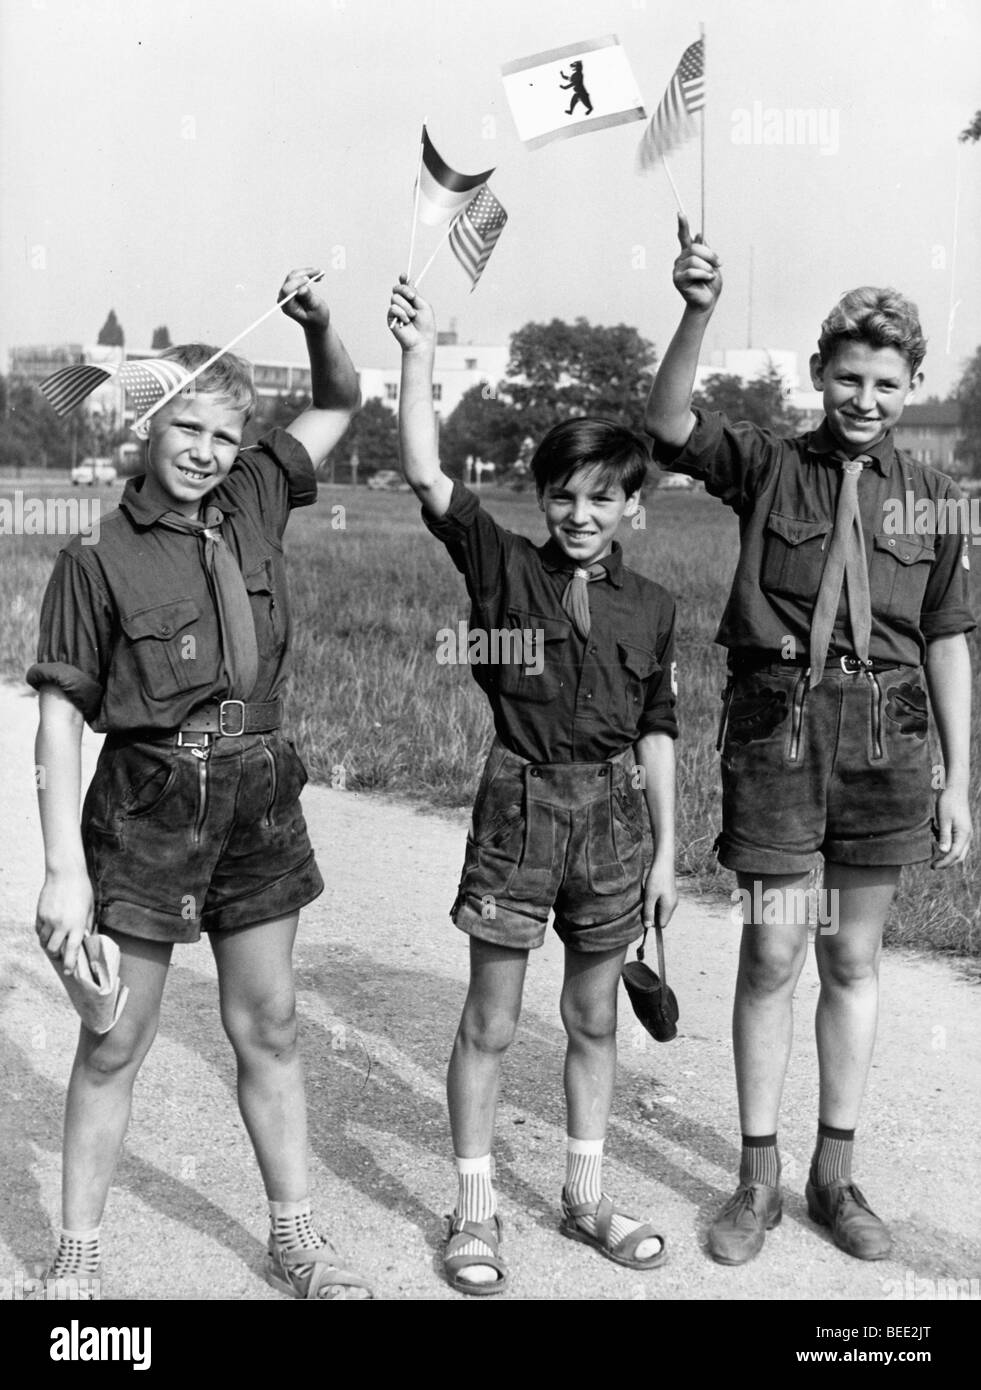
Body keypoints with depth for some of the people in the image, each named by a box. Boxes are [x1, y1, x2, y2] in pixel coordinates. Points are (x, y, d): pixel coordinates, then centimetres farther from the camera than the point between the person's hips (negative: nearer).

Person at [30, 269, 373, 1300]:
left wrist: (317, 326, -4)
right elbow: (59, 715, -10)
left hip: (255, 797, 4)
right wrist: (63, 868, -15)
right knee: (115, 1042, 6)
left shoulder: (255, 503, 4)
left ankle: (293, 1236, 28)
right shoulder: (99, 558, -9)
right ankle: (77, 1254, 24)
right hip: (146, 800, -4)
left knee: (268, 1027, 13)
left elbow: (340, 403, 16)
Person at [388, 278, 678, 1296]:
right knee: (490, 1022, 6)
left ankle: (586, 1196, 33)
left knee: (593, 1018, 15)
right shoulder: (502, 566, -4)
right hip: (519, 802, -3)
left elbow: (655, 733, 8)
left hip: (613, 812, 3)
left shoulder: (651, 607, 4)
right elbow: (425, 478, -17)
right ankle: (475, 1211, 22)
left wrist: (667, 847, 9)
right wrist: (420, 356, -22)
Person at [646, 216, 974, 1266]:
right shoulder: (766, 467, 2)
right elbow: (667, 426, -15)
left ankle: (835, 1171, 27)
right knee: (770, 955, 3)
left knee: (854, 958, 12)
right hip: (775, 724, -2)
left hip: (886, 735, 2)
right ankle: (758, 1176, 19)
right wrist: (698, 312, -31)